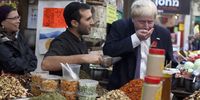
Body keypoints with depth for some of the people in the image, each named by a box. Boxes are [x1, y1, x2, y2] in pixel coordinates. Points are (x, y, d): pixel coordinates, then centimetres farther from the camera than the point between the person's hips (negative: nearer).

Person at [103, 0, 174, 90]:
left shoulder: (164, 34, 5)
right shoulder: (119, 27, -2)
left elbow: (170, 63, 14)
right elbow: (107, 51, -13)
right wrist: (135, 38, -15)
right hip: (122, 87, -2)